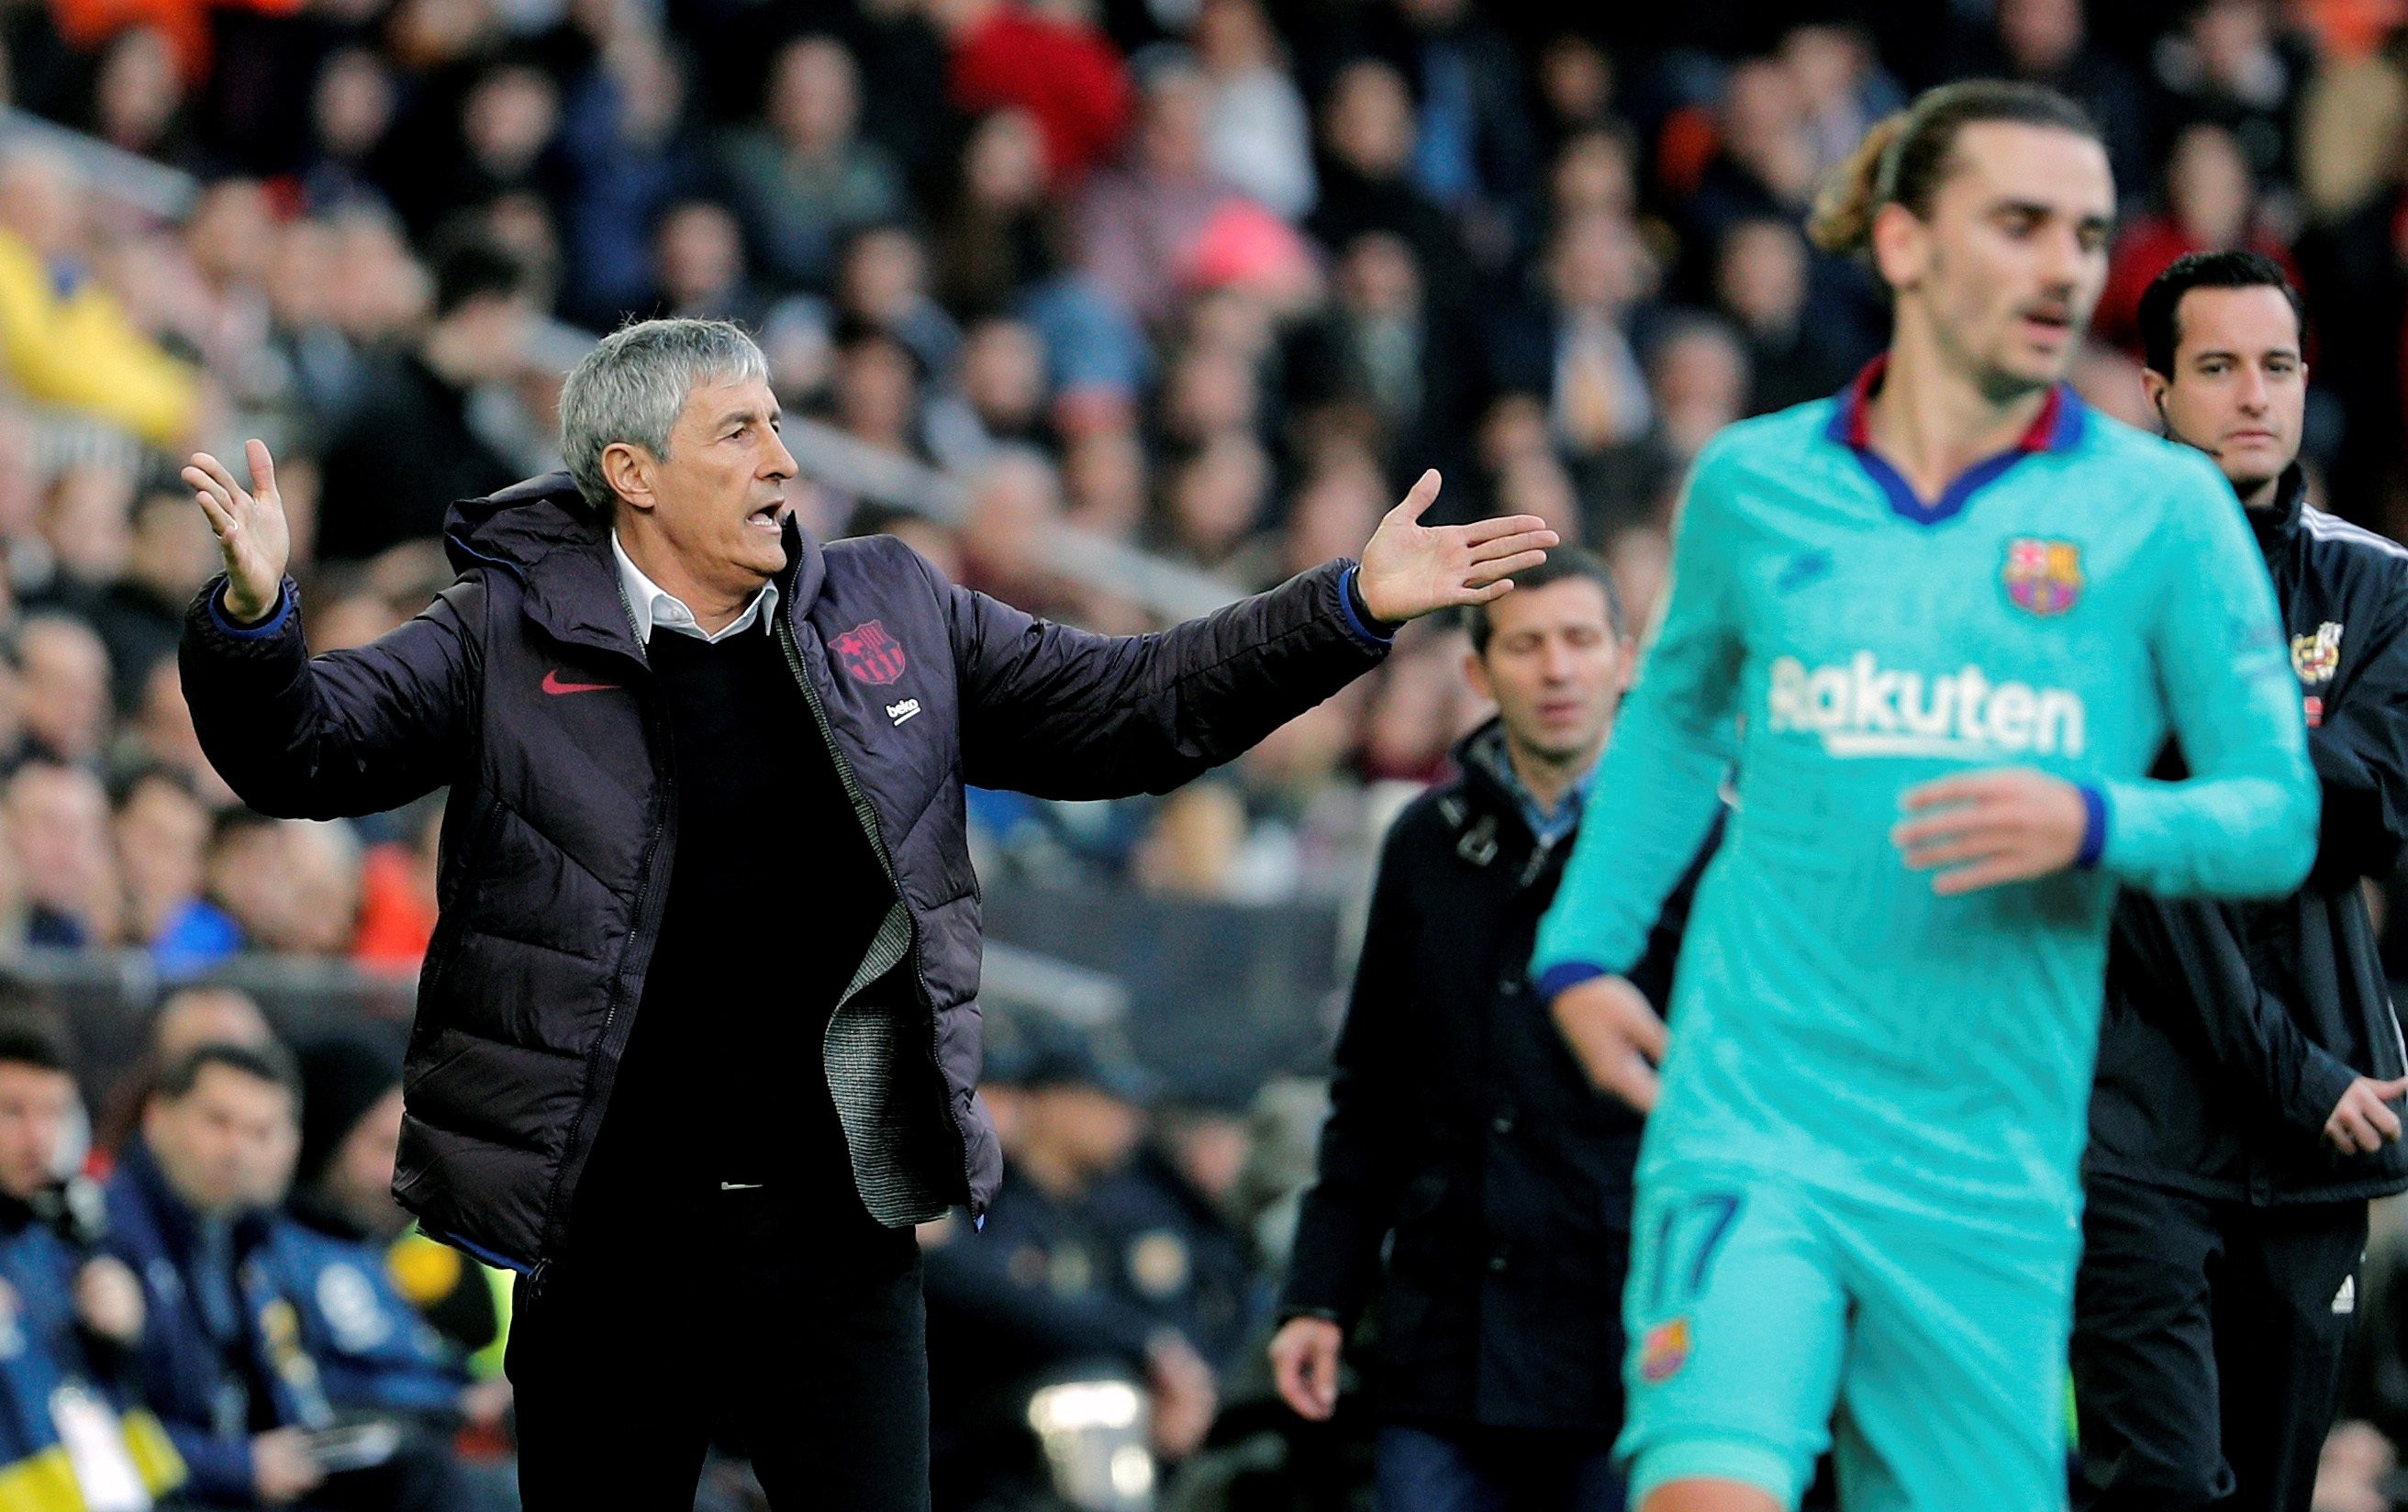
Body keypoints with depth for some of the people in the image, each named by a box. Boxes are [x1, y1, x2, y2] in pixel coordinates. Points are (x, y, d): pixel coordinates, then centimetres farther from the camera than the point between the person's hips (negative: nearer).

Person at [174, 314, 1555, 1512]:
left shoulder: (893, 618, 9)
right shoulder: (510, 642, -1)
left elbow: (1128, 710, 14)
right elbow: (306, 749, -9)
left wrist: (1353, 610, 7)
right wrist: (254, 614, -30)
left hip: (838, 1230, 2)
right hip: (613, 1241, -2)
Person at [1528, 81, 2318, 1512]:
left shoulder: (2161, 507, 1)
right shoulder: (1754, 483, 7)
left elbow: (2278, 816, 0)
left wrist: (2093, 825, -19)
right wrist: (1582, 947, 16)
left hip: (1987, 1164, 0)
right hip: (1749, 1113, 0)